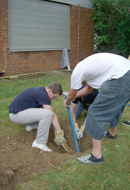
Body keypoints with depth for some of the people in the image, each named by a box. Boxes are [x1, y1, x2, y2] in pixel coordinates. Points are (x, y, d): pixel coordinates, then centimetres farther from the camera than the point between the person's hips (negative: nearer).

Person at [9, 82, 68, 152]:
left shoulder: (40, 90, 10)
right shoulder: (43, 94, -20)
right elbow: (53, 115, -20)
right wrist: (59, 133, -14)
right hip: (16, 114, -10)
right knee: (48, 113, -26)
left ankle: (31, 125, 16)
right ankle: (39, 143, -14)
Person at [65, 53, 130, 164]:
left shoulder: (77, 71, 5)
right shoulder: (89, 65, 31)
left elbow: (71, 95, 16)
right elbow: (89, 88, 40)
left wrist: (67, 103, 38)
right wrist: (71, 97, 46)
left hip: (121, 80, -10)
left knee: (96, 112, -1)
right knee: (115, 106, 31)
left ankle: (96, 156, 3)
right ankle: (113, 132, 57)